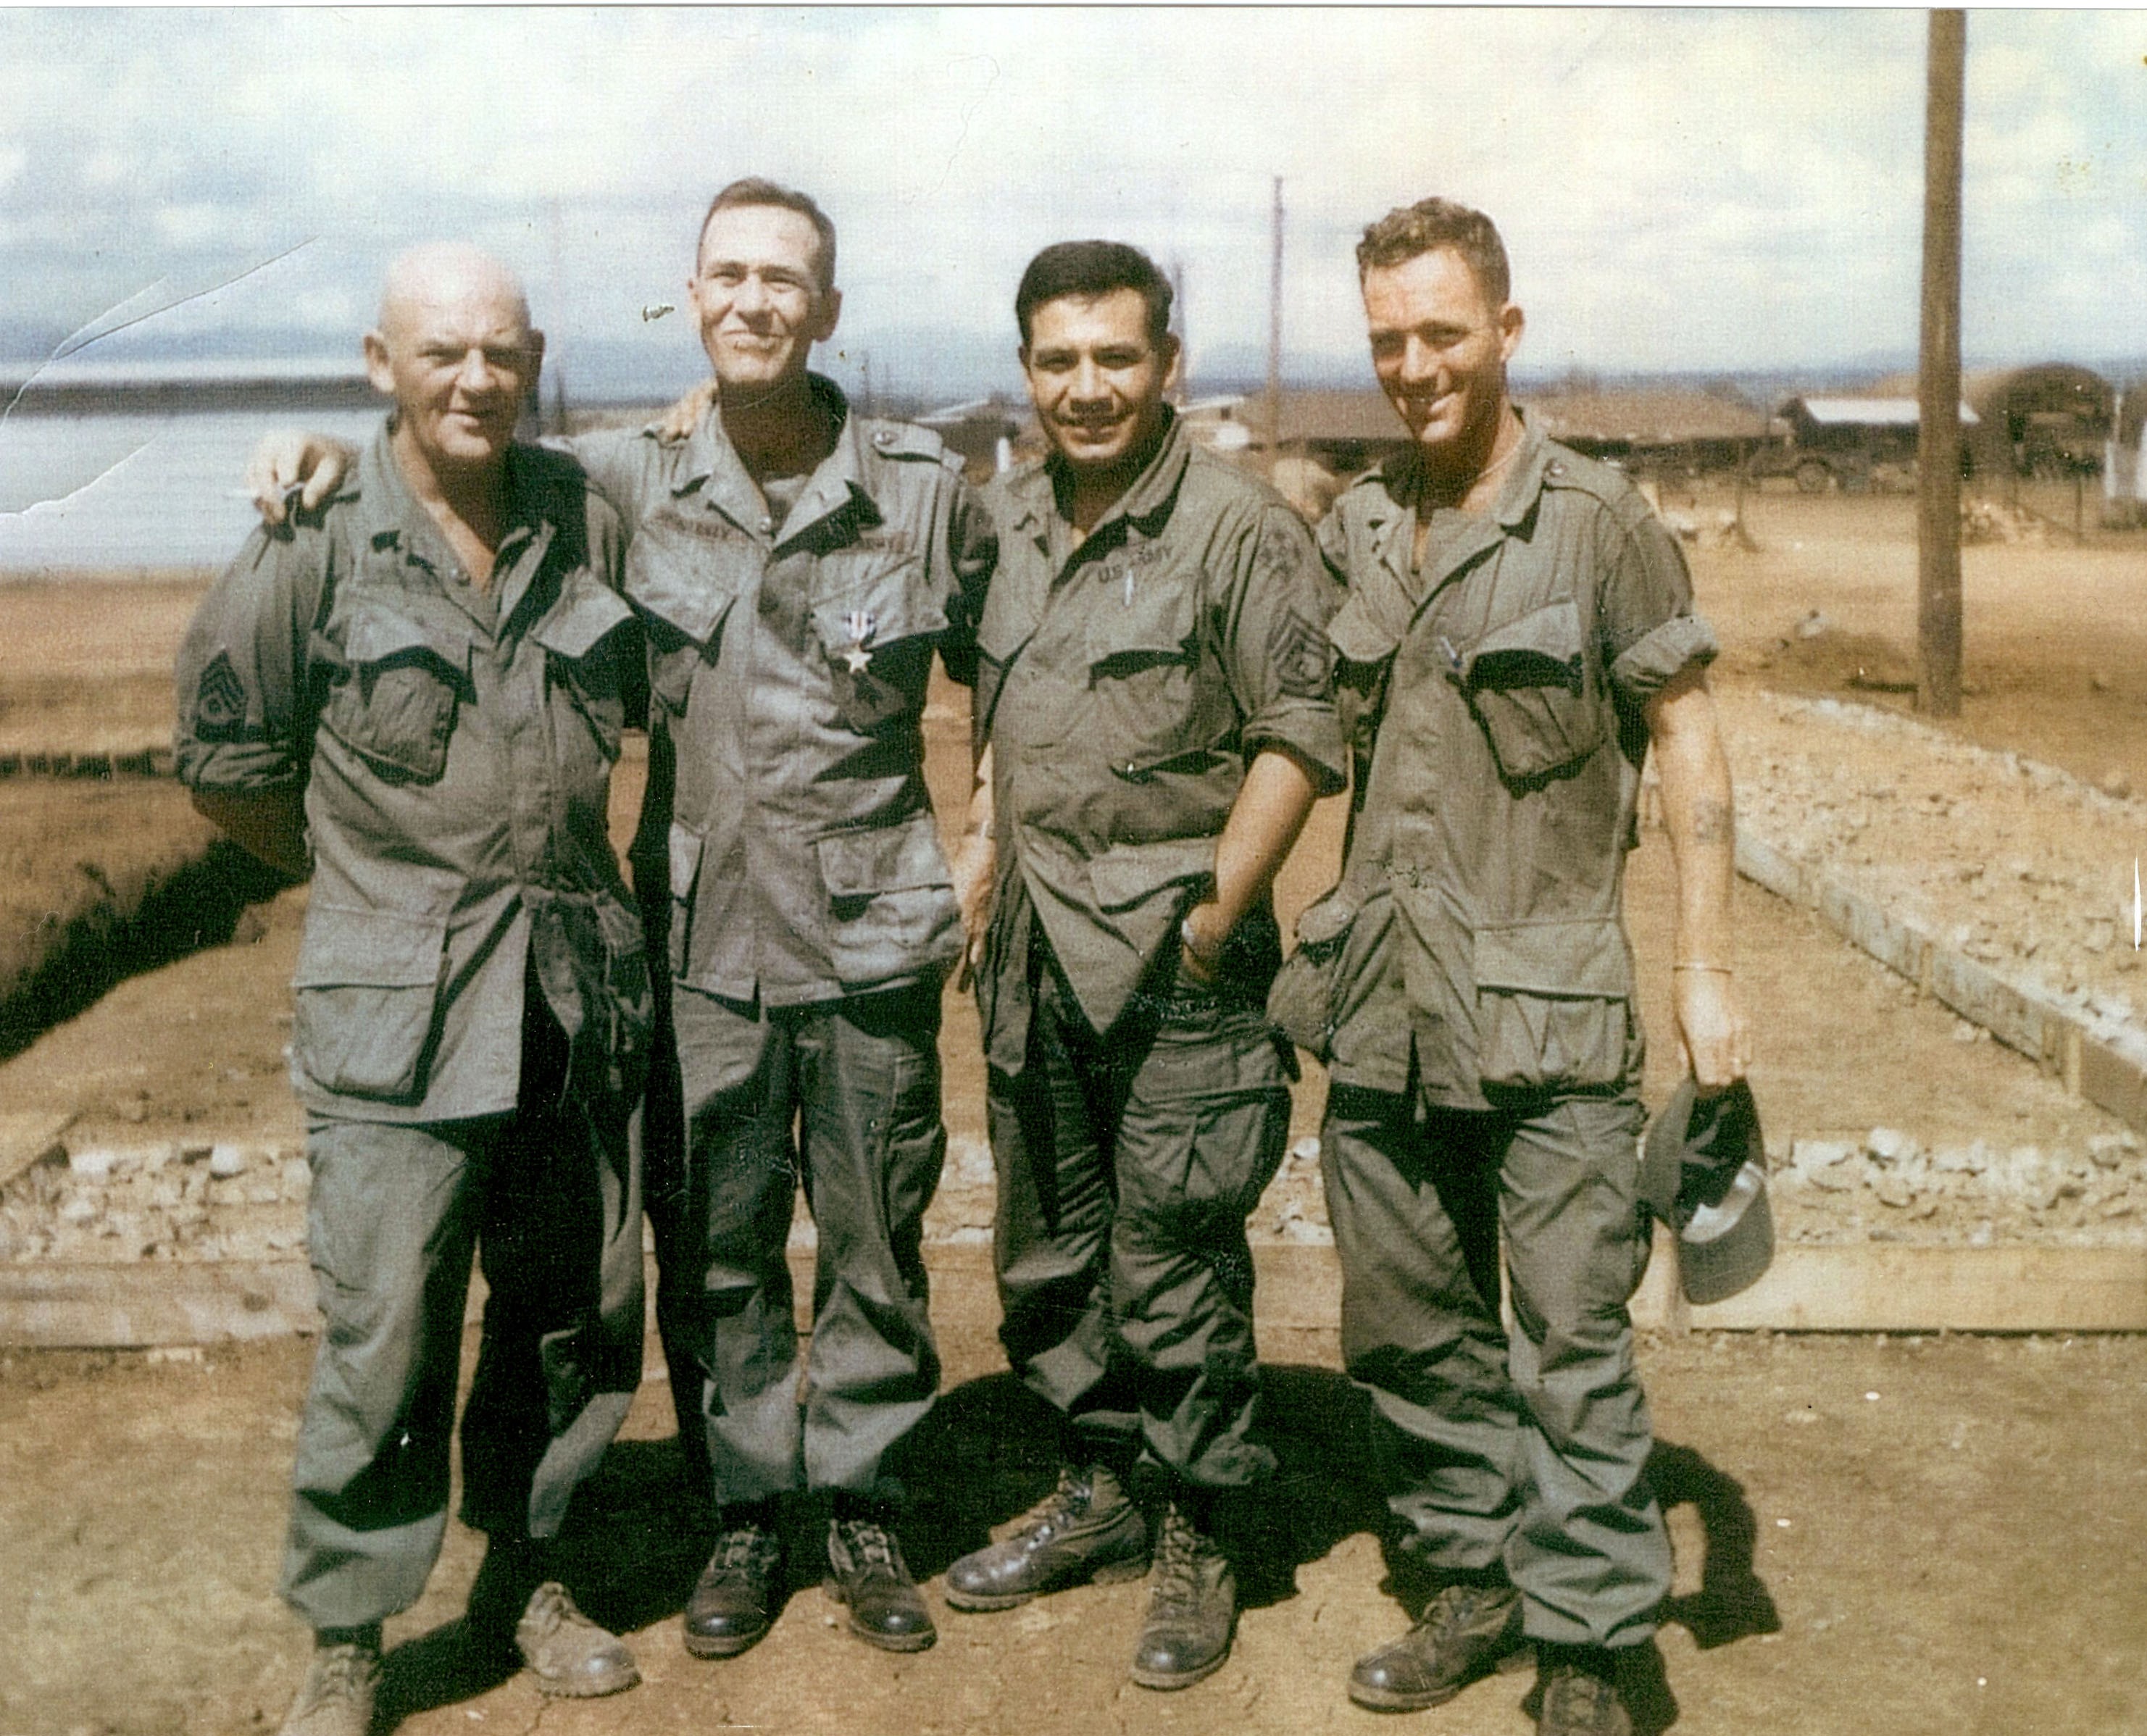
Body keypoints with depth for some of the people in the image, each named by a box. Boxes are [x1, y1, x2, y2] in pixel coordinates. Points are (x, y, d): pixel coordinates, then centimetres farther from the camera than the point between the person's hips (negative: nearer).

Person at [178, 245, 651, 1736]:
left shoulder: (588, 523, 4)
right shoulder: (315, 552, -7)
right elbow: (226, 759, 3)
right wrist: (380, 875, 9)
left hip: (581, 996, 4)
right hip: (396, 1015, -4)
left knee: (578, 1310, 13)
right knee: (384, 1339, -2)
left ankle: (527, 1576, 32)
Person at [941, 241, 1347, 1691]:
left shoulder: (1240, 527, -10)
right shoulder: (1011, 523, 11)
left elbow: (1298, 741, -13)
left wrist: (1209, 917, -15)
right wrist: (982, 852, 13)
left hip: (1174, 957, -7)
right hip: (1033, 945, 7)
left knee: (1175, 1258, 0)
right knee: (1050, 1241, 16)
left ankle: (1194, 1538, 17)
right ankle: (1097, 1491, 33)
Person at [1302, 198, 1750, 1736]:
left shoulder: (1599, 522, -4)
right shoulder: (1351, 532, 10)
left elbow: (1688, 740, -2)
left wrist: (1706, 967, -6)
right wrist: (1287, 927, 16)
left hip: (1547, 1004, -5)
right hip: (1381, 1006, 5)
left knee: (1573, 1333, -2)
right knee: (1407, 1322, 13)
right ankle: (1473, 1580, 30)